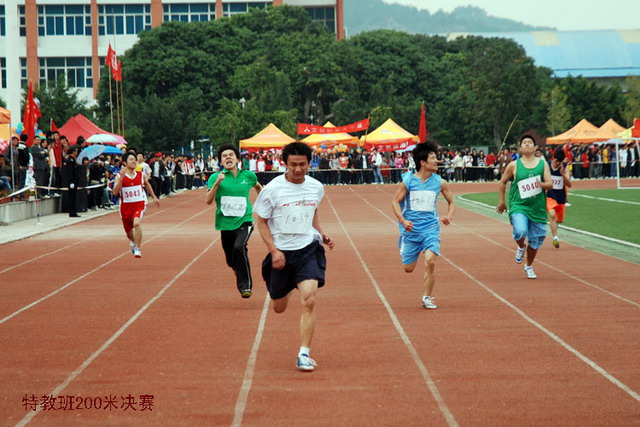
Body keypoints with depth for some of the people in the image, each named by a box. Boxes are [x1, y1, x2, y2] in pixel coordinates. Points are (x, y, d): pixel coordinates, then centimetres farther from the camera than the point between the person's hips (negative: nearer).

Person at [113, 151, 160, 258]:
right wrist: (121, 178, -27)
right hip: (126, 206, 1)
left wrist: (154, 197, 29)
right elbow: (115, 192, -19)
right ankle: (133, 242, 53)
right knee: (128, 231, 15)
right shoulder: (120, 176, -7)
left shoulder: (141, 175, 1)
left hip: (140, 204, 0)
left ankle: (137, 248, -21)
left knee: (137, 222, -30)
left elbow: (147, 184, 23)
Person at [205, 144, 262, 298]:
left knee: (239, 247, -29)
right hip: (225, 224, 1)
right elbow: (208, 200, -11)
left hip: (244, 222, -1)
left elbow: (258, 187, 26)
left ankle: (245, 285, -20)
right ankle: (240, 274, 45)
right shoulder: (216, 177, -1)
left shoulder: (248, 176, 3)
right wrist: (217, 183, -22)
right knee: (231, 262, 9)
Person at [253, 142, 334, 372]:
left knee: (309, 300, -19)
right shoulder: (272, 189, -10)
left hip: (308, 249, 1)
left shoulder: (316, 187, 1)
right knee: (279, 308, 13)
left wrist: (321, 234, 7)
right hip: (281, 252, -1)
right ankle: (286, 290, 53)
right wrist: (274, 251, -11)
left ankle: (303, 354, -13)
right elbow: (261, 222, -3)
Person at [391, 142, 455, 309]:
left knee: (430, 261, -20)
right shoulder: (408, 181, -6)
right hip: (411, 228, -1)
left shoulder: (440, 182, 0)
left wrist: (449, 216, -8)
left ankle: (426, 297, -3)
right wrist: (403, 220, -15)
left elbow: (451, 202, 13)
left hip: (430, 228, 1)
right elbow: (395, 202, 0)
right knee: (409, 268, 6)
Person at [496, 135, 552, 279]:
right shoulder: (514, 165, 0)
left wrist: (542, 184, -24)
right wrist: (502, 202, 10)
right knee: (521, 231, -27)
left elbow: (550, 184, -2)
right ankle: (521, 246, 10)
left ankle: (529, 266, 33)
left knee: (536, 240, 8)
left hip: (537, 208, 2)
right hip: (518, 206, -2)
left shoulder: (543, 163, 4)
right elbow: (502, 182, 11)